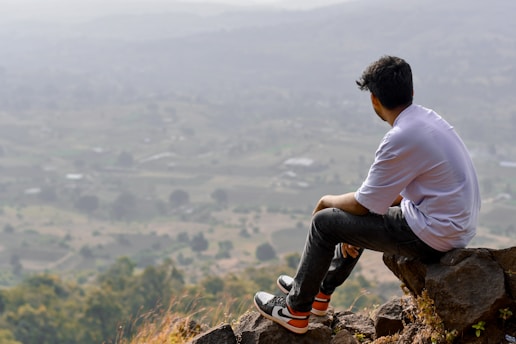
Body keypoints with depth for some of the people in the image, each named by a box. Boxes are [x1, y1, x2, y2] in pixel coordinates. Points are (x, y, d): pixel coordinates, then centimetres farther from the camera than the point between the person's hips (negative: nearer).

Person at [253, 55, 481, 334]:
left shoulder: (401, 138, -23)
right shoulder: (428, 118, 6)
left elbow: (362, 204, -15)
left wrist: (327, 201, 7)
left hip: (431, 237, -9)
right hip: (458, 225, 9)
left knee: (324, 222, -1)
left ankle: (296, 309, 15)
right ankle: (321, 291, 38)